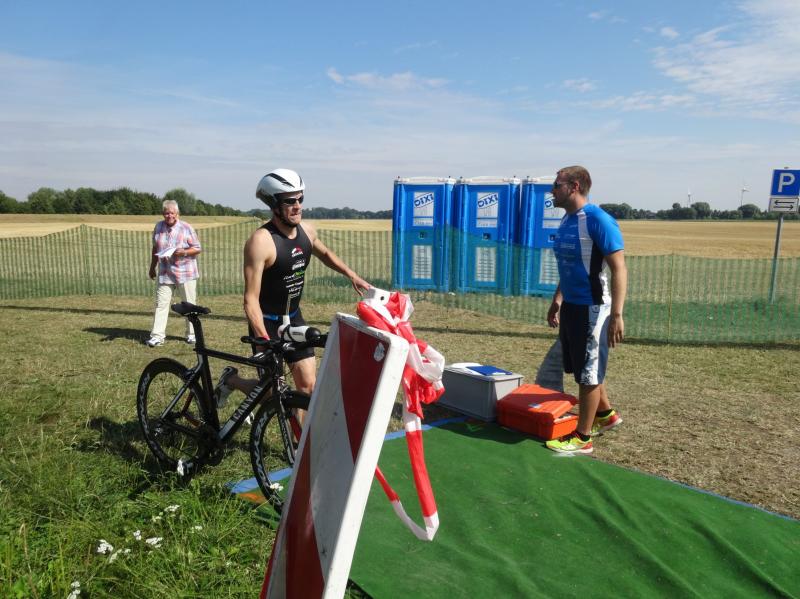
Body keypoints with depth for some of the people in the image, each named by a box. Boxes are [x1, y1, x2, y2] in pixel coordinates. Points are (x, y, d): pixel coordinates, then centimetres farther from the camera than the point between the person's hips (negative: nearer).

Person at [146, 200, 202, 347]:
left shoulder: (186, 228, -5)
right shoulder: (158, 227, 7)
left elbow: (198, 248, -2)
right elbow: (155, 248, 19)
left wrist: (184, 252, -20)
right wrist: (152, 267, 21)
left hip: (185, 273, -3)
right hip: (164, 273, 3)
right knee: (161, 304, -1)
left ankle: (192, 334, 17)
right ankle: (157, 336, 2)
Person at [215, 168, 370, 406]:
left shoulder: (306, 230, -2)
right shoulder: (261, 241, -23)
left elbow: (325, 254, 22)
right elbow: (251, 299, -25)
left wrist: (352, 275, 11)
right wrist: (264, 340, -33)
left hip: (294, 318, 6)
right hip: (267, 323, -6)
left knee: (309, 386, 4)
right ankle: (231, 380, 31)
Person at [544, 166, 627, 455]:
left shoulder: (598, 220, -17)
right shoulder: (566, 220, 9)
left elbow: (619, 269, -19)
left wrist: (616, 315, -23)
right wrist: (557, 300, 23)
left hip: (592, 308, -9)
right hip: (571, 306, 9)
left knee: (588, 372, 3)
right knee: (581, 367, 20)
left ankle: (583, 437, 17)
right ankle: (606, 414, 42)